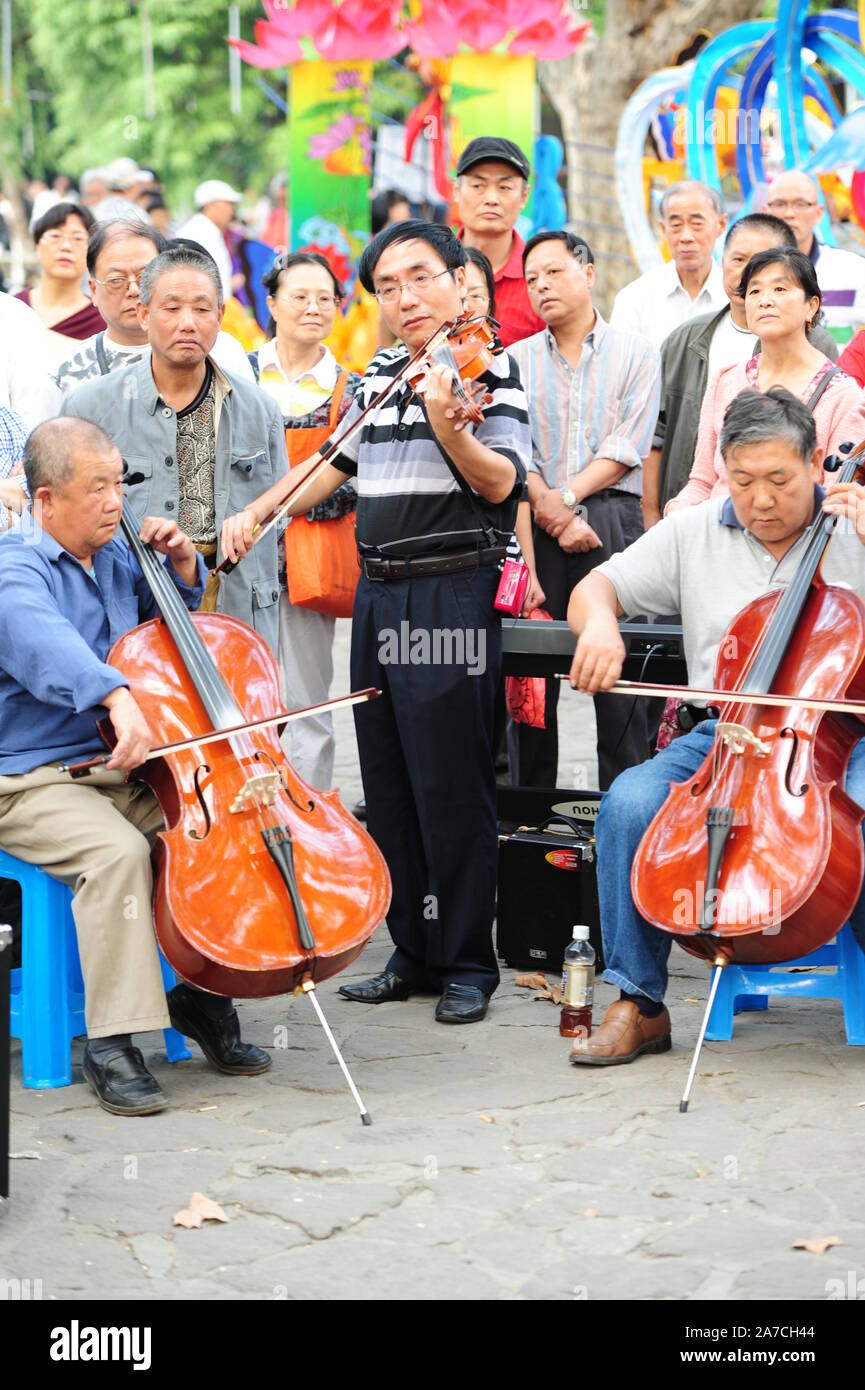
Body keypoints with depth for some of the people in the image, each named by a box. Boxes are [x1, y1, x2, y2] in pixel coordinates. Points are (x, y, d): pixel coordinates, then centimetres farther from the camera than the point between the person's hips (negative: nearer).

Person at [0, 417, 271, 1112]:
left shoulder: (114, 558, 12)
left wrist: (183, 564, 11)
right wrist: (117, 696, -55)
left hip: (119, 770, 7)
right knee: (117, 851, -33)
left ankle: (202, 993, 6)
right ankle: (112, 1046, -26)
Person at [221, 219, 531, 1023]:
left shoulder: (490, 366, -6)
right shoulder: (379, 374, 14)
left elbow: (500, 482, -17)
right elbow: (334, 462, 27)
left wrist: (447, 424, -32)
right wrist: (257, 512, 21)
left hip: (453, 594, -7)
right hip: (378, 590, 7)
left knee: (450, 787, -6)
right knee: (388, 787, 10)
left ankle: (467, 964, 2)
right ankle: (413, 954, 19)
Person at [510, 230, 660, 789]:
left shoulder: (636, 352, 7)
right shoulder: (518, 359, 13)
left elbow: (627, 449, -2)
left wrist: (566, 496, -11)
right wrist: (551, 511, -11)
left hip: (613, 521, -2)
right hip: (534, 527, 2)